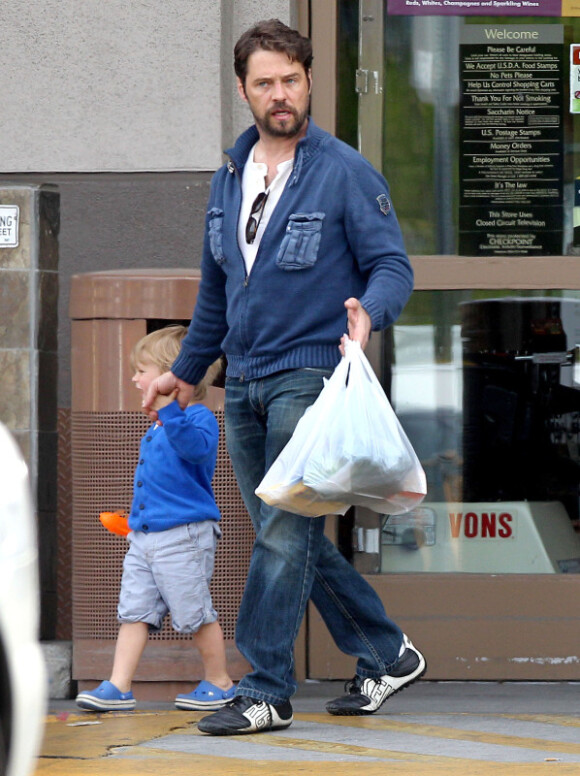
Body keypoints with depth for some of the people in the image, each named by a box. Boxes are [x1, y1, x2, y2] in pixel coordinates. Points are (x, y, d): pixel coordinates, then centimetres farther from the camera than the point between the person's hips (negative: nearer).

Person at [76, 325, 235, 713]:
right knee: (135, 611, 3)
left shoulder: (198, 418, -10)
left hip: (184, 536, -9)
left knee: (195, 614, 0)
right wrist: (137, 518, 21)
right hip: (145, 536, 9)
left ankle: (220, 683, 14)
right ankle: (119, 687, 0)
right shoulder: (157, 428, 17)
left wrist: (170, 411, -42)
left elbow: (196, 446, -34)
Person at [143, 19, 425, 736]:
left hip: (310, 374, -7)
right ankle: (386, 653, 21)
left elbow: (393, 266, -8)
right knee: (289, 537, 9)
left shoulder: (346, 173, -6)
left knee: (285, 535, -11)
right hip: (243, 383, 7)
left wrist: (368, 312, -29)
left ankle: (265, 691, -8)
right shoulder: (230, 178, 14)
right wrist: (186, 371, 30)